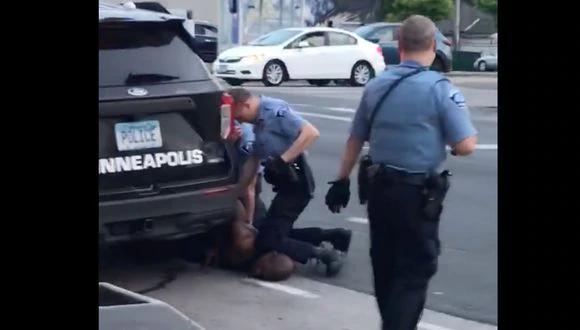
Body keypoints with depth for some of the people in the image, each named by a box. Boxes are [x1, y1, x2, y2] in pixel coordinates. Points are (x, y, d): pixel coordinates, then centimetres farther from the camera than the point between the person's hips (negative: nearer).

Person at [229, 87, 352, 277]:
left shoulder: (274, 110, -15)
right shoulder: (259, 121, 15)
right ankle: (334, 236, 18)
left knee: (266, 242, -10)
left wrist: (282, 160, -30)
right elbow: (253, 160, 21)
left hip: (296, 182, -10)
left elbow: (311, 133, -27)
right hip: (287, 182, 10)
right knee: (273, 232, 19)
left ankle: (324, 254, -6)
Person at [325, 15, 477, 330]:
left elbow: (355, 139, 12)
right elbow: (465, 146, -15)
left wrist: (342, 181, 20)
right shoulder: (440, 88, -13)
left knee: (384, 264, 18)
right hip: (418, 192, -6)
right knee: (415, 269, 1)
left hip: (378, 187, 6)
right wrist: (456, 135, 7)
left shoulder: (376, 86, 6)